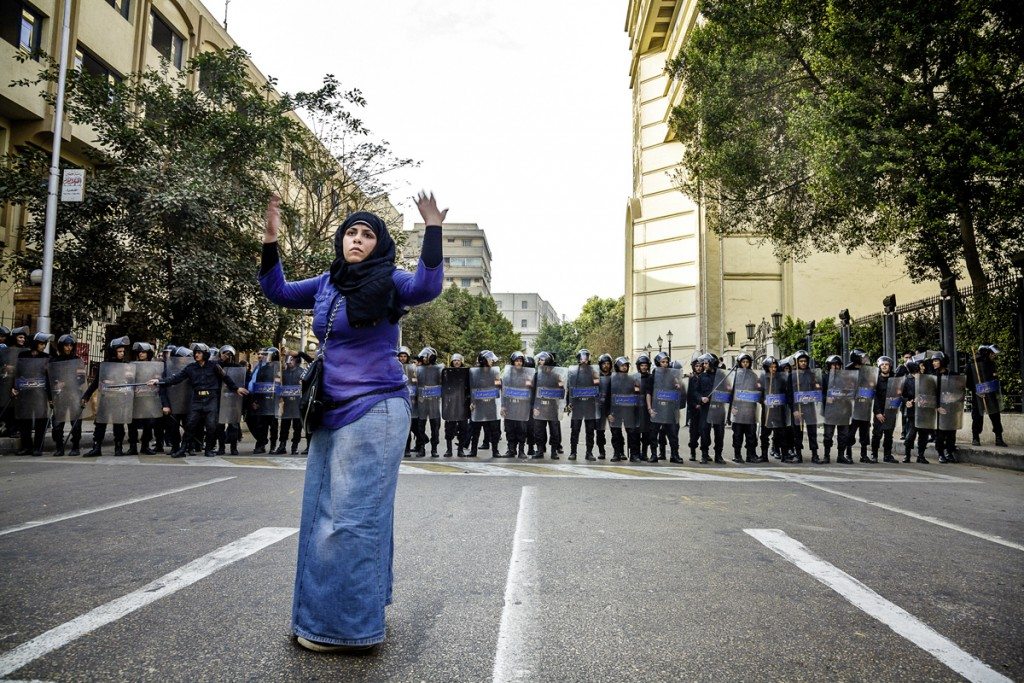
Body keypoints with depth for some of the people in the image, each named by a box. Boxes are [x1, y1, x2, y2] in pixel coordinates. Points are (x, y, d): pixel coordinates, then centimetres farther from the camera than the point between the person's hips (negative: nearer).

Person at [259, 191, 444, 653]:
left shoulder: (388, 284, -6)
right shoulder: (327, 284, 12)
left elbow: (426, 287, -25)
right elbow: (277, 292, 20)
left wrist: (433, 232, -33)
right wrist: (271, 241, 9)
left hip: (374, 412, -8)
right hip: (332, 412, 8)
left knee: (351, 517, -6)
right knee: (323, 513, 14)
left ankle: (348, 626, 6)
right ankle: (352, 614, 30)